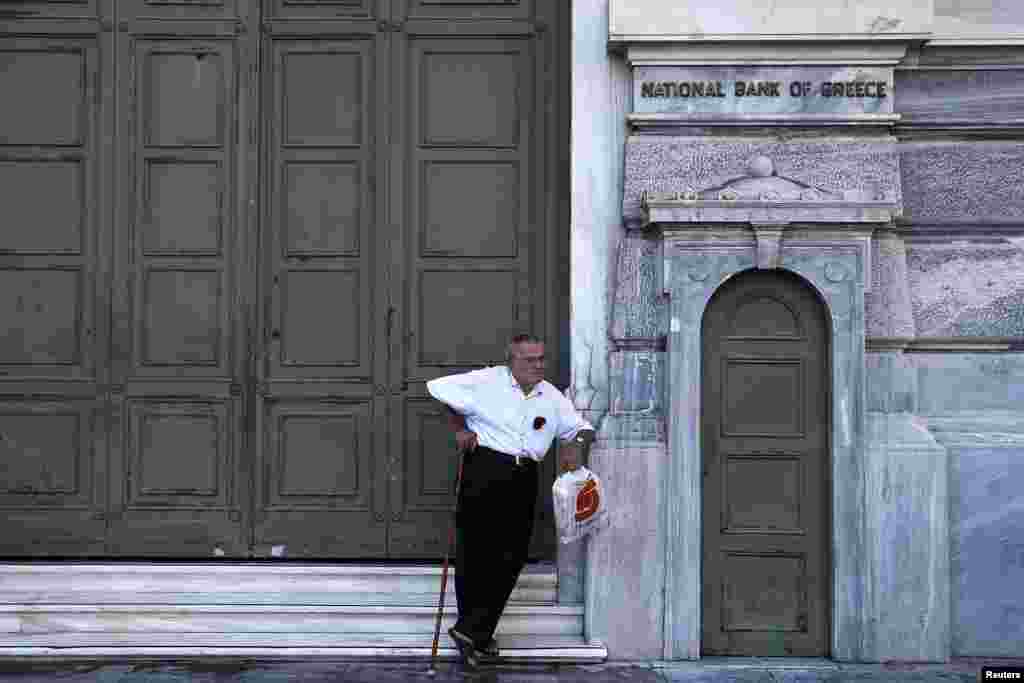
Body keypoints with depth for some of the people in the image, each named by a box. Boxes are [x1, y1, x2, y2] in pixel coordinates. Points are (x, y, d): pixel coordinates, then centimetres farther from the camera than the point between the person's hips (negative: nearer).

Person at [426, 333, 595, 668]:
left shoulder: (552, 397, 11)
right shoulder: (488, 381, -3)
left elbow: (584, 428, 16)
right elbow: (438, 387, 3)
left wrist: (578, 443, -7)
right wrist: (459, 429, 2)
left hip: (523, 480, 5)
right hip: (484, 470, -4)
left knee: (511, 558, 1)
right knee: (476, 552, 0)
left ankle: (472, 630, 10)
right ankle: (475, 633, 13)